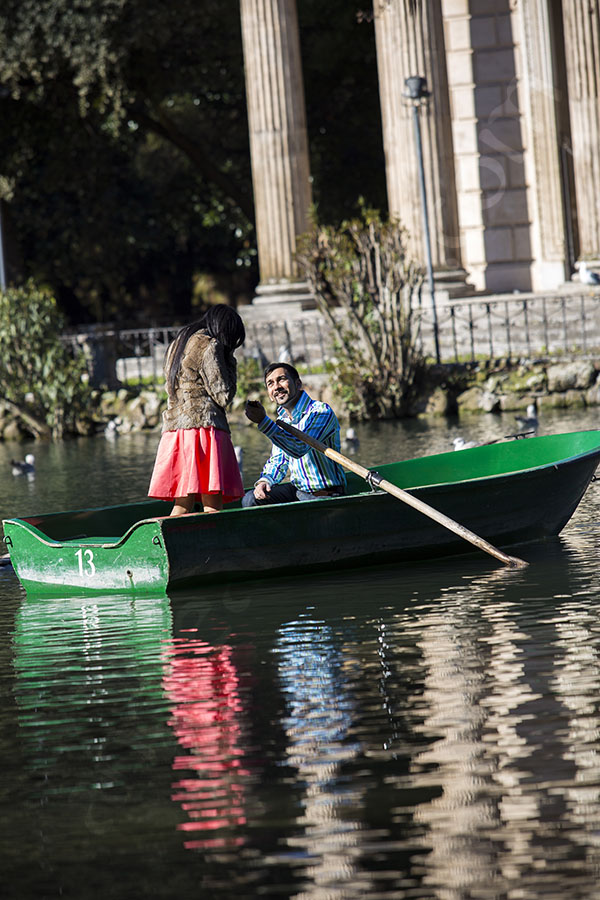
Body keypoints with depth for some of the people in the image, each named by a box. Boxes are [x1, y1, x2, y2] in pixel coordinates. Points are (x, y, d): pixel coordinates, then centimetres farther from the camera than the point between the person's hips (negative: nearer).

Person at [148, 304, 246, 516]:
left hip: (173, 429, 8)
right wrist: (230, 365, 8)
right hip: (203, 426, -8)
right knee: (212, 508, -11)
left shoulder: (176, 345, 21)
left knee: (182, 506, 9)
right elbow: (223, 396, -8)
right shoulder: (209, 346, -5)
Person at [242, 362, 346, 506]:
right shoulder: (282, 419, 11)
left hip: (327, 494, -7)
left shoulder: (322, 411, -16)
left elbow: (299, 448, -30)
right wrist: (265, 480, -6)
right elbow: (277, 460, 17)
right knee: (250, 499, -8)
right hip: (296, 489, 7)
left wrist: (263, 421, -35)